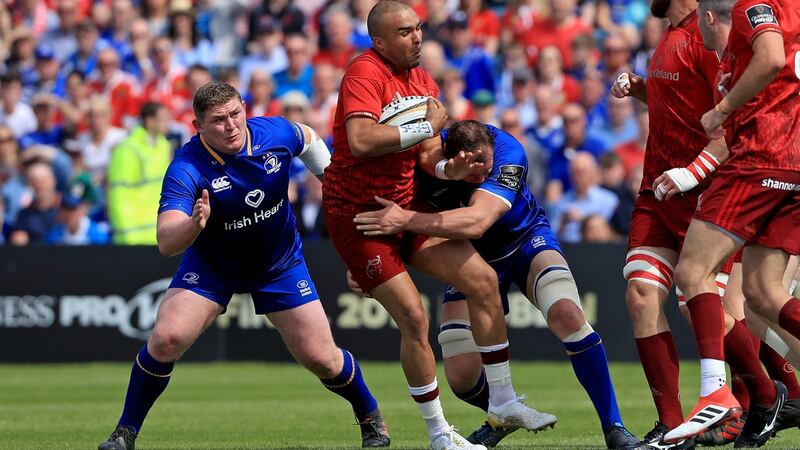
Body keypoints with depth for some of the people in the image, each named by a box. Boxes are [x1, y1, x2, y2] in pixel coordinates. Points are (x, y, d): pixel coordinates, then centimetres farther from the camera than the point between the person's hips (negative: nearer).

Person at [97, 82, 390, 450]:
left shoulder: (276, 133, -22)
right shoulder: (187, 169, -32)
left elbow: (308, 139, 6)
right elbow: (166, 243, -42)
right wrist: (194, 225, -62)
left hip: (281, 264, 2)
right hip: (211, 265, -2)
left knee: (321, 358, 0)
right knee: (167, 337, -22)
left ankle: (371, 419, 31)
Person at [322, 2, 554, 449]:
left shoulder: (419, 76, 7)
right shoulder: (365, 73, -19)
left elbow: (434, 142, 16)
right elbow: (361, 141, -36)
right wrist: (424, 127, -26)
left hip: (407, 207, 8)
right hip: (356, 214, -8)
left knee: (484, 281, 1)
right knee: (413, 317, -14)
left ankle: (503, 401, 13)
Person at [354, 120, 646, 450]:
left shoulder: (509, 153, -34)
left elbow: (476, 222, -48)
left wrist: (407, 220, -53)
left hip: (525, 239, -2)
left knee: (567, 314, -30)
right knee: (461, 377, -10)